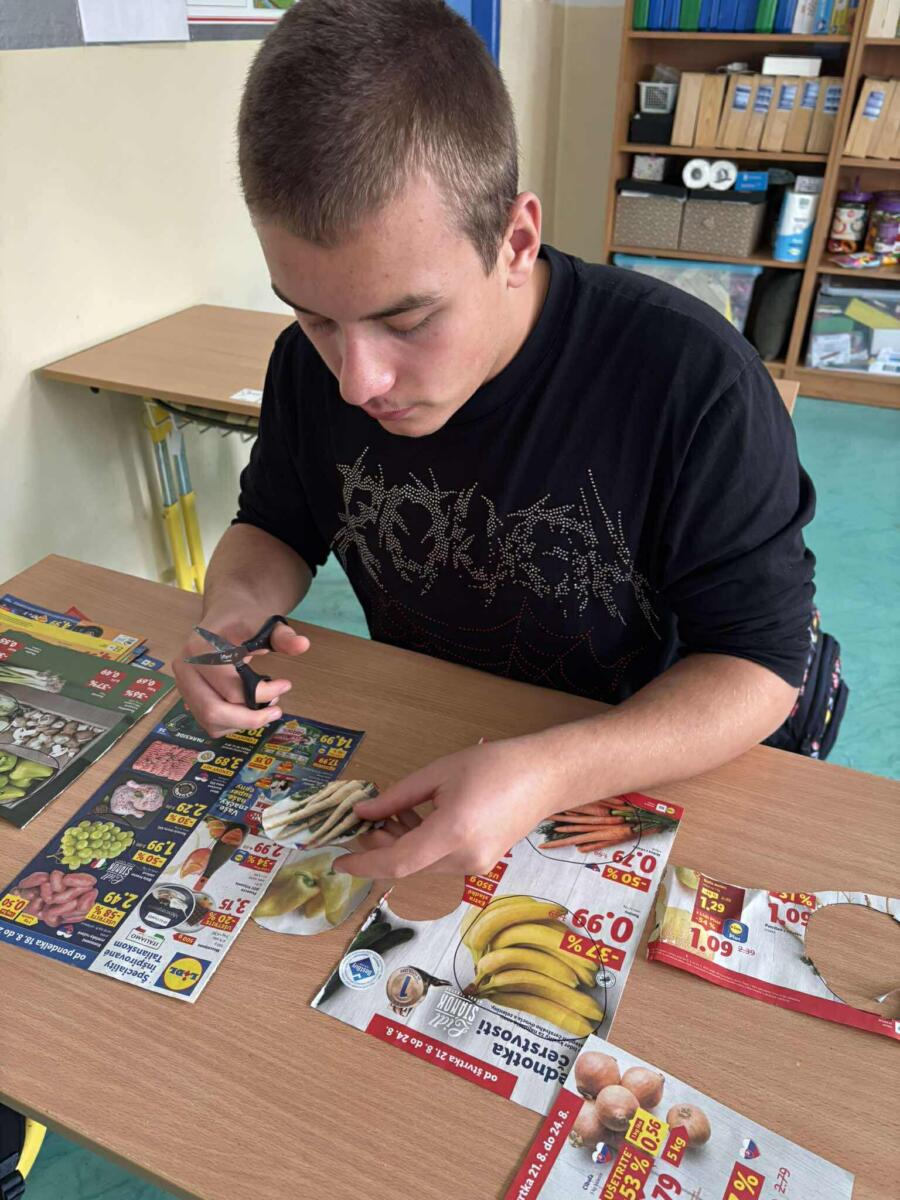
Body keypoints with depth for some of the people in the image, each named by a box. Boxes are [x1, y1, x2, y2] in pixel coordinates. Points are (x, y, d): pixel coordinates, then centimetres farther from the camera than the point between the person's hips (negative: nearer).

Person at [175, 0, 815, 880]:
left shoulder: (695, 384, -23)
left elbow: (761, 658, -18)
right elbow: (273, 526, 7)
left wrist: (550, 773, -34)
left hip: (619, 794, -2)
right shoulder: (311, 361, -8)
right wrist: (232, 613, -16)